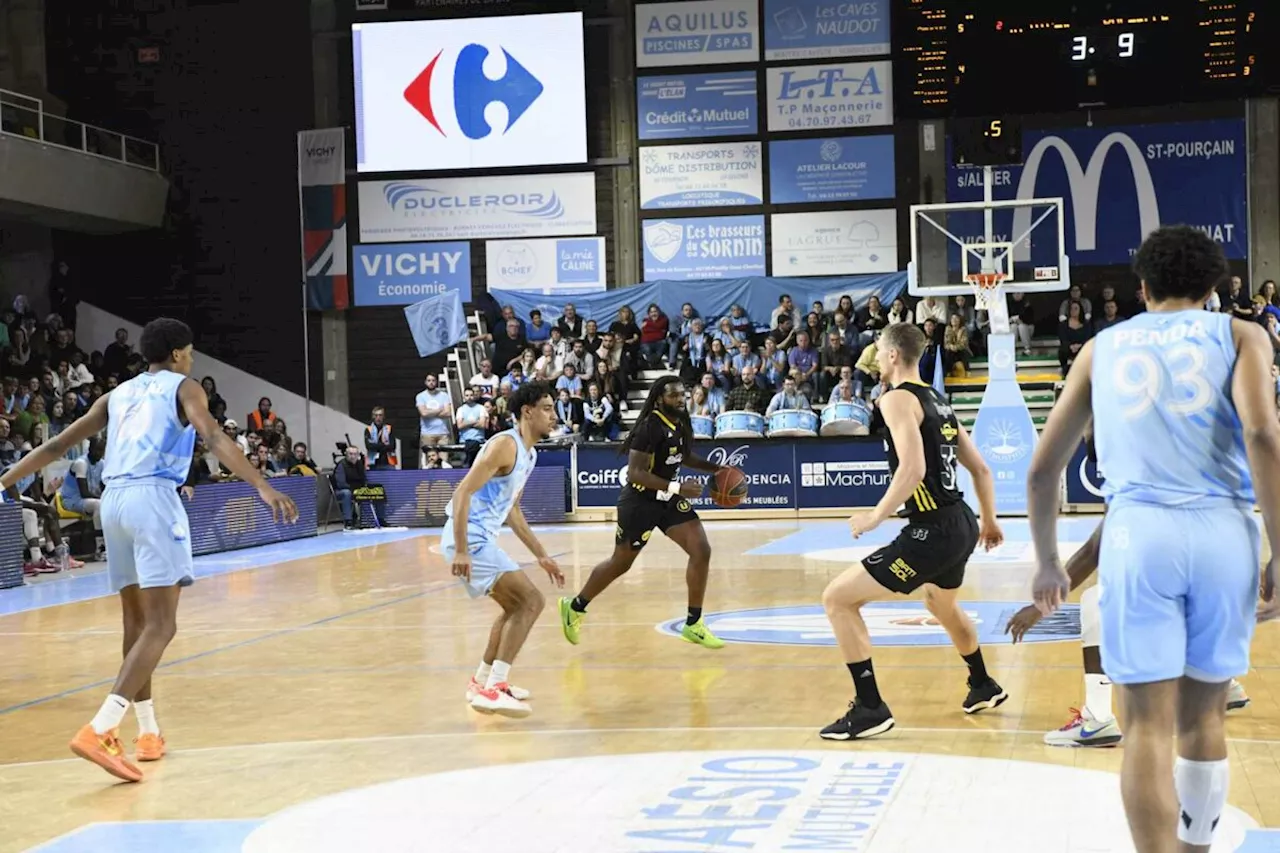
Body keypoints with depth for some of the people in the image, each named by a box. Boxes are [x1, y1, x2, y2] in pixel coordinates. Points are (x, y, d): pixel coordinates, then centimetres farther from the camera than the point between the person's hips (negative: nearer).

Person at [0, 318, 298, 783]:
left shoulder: (119, 394, 24)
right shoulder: (184, 387, 8)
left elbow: (57, 444, 21)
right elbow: (215, 438, -10)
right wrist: (263, 487, -21)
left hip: (113, 499, 7)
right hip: (153, 498, -7)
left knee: (137, 619, 18)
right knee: (161, 625, -10)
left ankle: (148, 733, 23)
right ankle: (99, 731, -26)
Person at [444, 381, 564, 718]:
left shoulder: (528, 454, 15)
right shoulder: (505, 445, -16)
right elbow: (463, 493, -22)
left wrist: (541, 556, 25)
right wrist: (461, 550, -28)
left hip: (481, 538, 10)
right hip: (469, 538, -10)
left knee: (516, 606, 24)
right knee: (531, 601, -15)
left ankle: (482, 681, 33)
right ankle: (492, 689, -17)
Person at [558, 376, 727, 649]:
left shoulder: (681, 423, 1)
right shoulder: (651, 427, -24)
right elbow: (635, 472, -28)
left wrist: (715, 469, 10)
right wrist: (677, 488, -32)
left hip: (668, 498, 7)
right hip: (640, 501, -7)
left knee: (701, 551, -7)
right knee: (620, 563, 8)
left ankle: (693, 625, 2)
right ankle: (575, 606, 32)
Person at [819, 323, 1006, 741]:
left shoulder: (898, 399, -11)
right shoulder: (938, 401, 15)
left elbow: (913, 468, -25)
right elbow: (981, 469, 21)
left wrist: (876, 516, -17)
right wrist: (989, 521, 32)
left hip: (933, 531, -9)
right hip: (963, 525, 10)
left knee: (837, 598, -4)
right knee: (941, 603, 38)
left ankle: (870, 707, -6)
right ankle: (983, 686, 56)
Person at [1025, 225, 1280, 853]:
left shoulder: (1103, 346, 20)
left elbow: (1042, 470, 19)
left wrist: (1047, 563, 31)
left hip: (1139, 531, 0)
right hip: (1223, 531, 0)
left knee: (1148, 726, 0)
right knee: (1203, 716, 16)